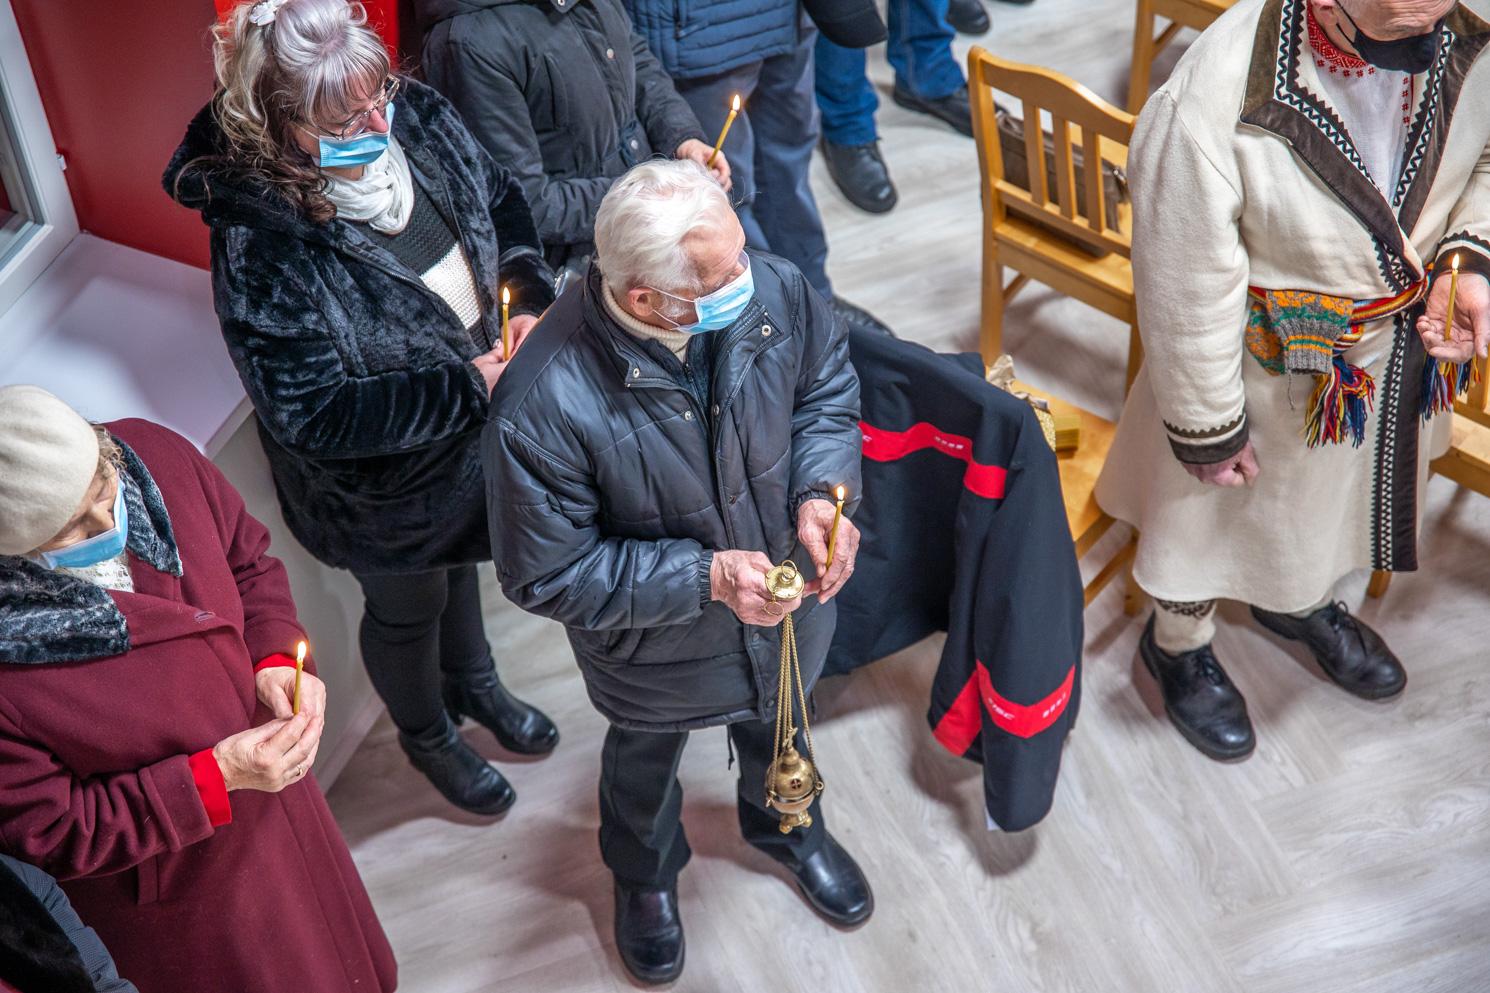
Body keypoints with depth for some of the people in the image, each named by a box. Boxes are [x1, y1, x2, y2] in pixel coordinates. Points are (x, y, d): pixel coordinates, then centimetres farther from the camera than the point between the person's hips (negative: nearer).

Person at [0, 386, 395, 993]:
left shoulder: (152, 454, -22)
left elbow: (250, 562, -3)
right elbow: (52, 833, -23)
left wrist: (278, 660, -19)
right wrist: (216, 777, -29)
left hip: (274, 793, 6)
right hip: (174, 889, -5)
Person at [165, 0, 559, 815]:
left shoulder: (417, 119, -19)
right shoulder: (260, 249, -36)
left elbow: (499, 200, 0)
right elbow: (311, 415, -32)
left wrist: (528, 296, -18)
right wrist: (464, 389, -32)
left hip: (473, 432, 6)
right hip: (381, 484, -6)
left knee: (459, 559, 33)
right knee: (408, 608, 24)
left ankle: (473, 683, 65)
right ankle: (426, 736, 56)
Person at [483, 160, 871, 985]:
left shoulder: (770, 289, -29)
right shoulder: (543, 409, -41)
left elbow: (827, 385, -7)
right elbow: (547, 574, -28)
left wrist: (821, 492, -24)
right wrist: (705, 578, -33)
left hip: (786, 609, 3)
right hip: (657, 652, -3)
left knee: (775, 729, 35)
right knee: (645, 763, 31)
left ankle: (787, 827, 71)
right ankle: (644, 877, 66)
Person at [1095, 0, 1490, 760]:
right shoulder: (1212, 105, -38)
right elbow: (1188, 290, -25)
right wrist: (1207, 429, -14)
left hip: (1407, 348, 5)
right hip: (1274, 370, -5)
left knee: (1346, 489, 32)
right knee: (1221, 508, 22)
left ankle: (1303, 605, 65)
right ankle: (1178, 647, 54)